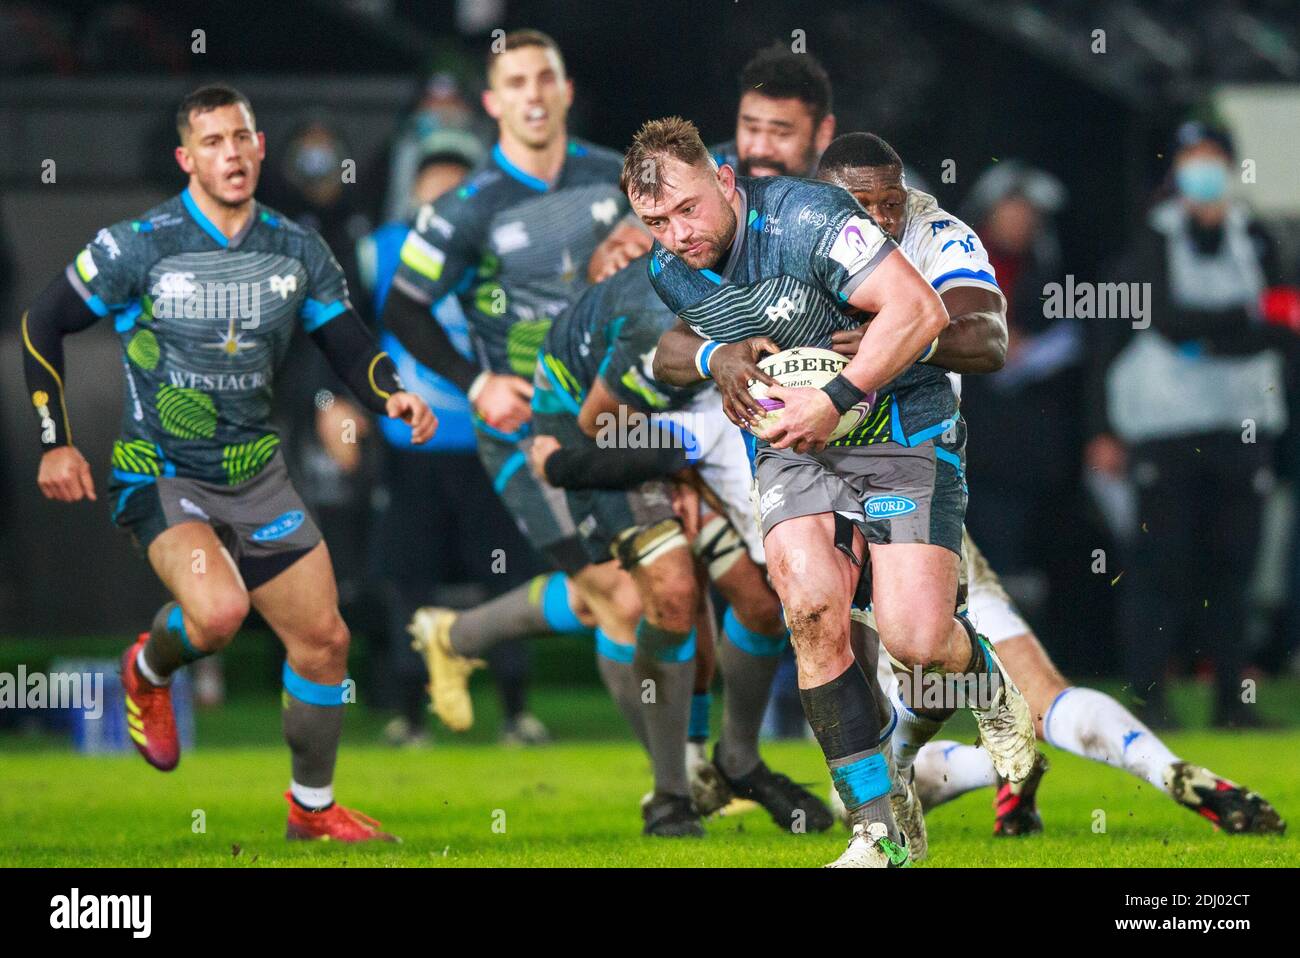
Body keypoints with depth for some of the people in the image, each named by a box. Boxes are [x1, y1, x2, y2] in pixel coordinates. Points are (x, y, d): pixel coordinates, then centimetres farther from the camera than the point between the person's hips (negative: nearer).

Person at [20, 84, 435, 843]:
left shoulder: (296, 249, 1)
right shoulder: (139, 245, -12)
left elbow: (349, 344, 7)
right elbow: (43, 325, -2)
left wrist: (392, 395, -15)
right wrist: (56, 443, -5)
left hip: (257, 478, 5)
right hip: (160, 477, -5)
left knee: (324, 637, 4)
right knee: (218, 610, -30)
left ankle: (313, 808, 24)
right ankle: (150, 671, 6)